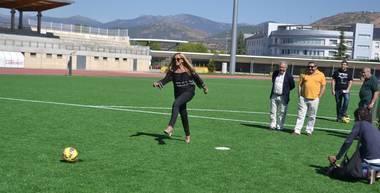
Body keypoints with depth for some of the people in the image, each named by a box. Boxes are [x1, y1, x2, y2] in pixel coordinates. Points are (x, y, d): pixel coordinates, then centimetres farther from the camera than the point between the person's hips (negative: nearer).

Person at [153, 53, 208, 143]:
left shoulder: (188, 69, -2)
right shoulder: (172, 71, 2)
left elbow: (196, 78, 10)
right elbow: (166, 79, -9)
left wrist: (204, 87, 20)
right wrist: (158, 83, -29)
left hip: (189, 91, -4)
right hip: (178, 93, 4)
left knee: (176, 104, -31)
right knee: (183, 114, 10)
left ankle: (170, 126, -40)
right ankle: (187, 135, 28)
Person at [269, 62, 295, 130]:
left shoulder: (289, 76, -8)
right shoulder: (275, 73, 5)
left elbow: (292, 86, 2)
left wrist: (285, 91, 7)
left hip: (283, 97, -4)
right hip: (274, 96, 4)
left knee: (281, 113, 2)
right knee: (273, 112, 7)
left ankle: (279, 126, 10)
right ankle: (273, 125, 15)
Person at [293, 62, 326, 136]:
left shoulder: (321, 75, 0)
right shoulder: (304, 74, 6)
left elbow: (323, 86, 2)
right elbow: (300, 85, 9)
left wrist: (319, 97, -3)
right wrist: (299, 95, 1)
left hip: (314, 99, -1)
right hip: (303, 98, 1)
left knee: (312, 116, 6)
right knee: (300, 115, 2)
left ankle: (309, 131, 17)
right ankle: (297, 130, 3)